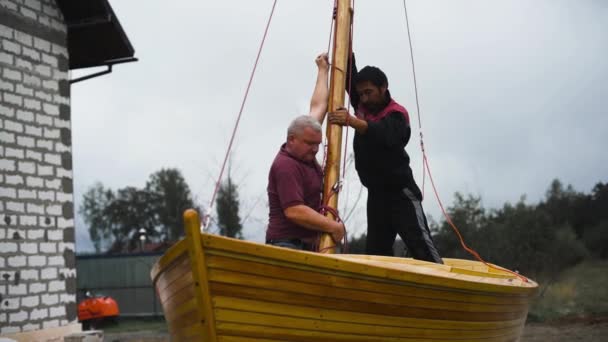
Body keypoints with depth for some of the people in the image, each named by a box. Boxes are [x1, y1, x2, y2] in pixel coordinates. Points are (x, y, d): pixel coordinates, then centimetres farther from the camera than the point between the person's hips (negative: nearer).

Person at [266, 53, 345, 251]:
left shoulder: (305, 153, 12)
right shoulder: (286, 166, -15)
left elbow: (318, 107, 23)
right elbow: (294, 211, -23)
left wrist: (323, 71, 32)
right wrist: (333, 227, -16)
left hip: (306, 247, 9)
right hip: (287, 247, -9)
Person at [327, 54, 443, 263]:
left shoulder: (397, 114, -13)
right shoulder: (362, 106, 8)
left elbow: (383, 134, -34)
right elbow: (349, 75, 5)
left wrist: (352, 121, -48)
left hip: (400, 192, -7)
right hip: (376, 193, 7)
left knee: (420, 243, -14)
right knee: (375, 249, 4)